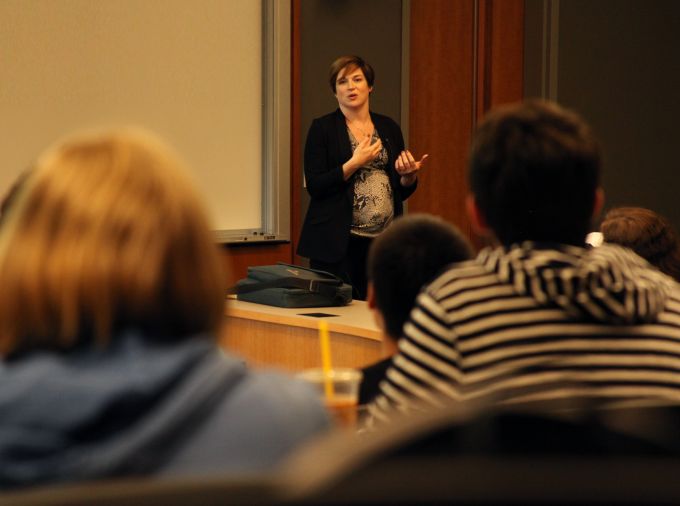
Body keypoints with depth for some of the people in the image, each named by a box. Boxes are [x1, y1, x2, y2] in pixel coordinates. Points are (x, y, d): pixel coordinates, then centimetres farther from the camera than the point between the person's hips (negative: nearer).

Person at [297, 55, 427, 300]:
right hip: (338, 243, -3)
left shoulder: (389, 128, 11)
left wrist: (409, 174, -5)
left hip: (384, 241, 4)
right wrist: (355, 163, -15)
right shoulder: (323, 128, 0)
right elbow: (315, 186, -8)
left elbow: (403, 190, 16)